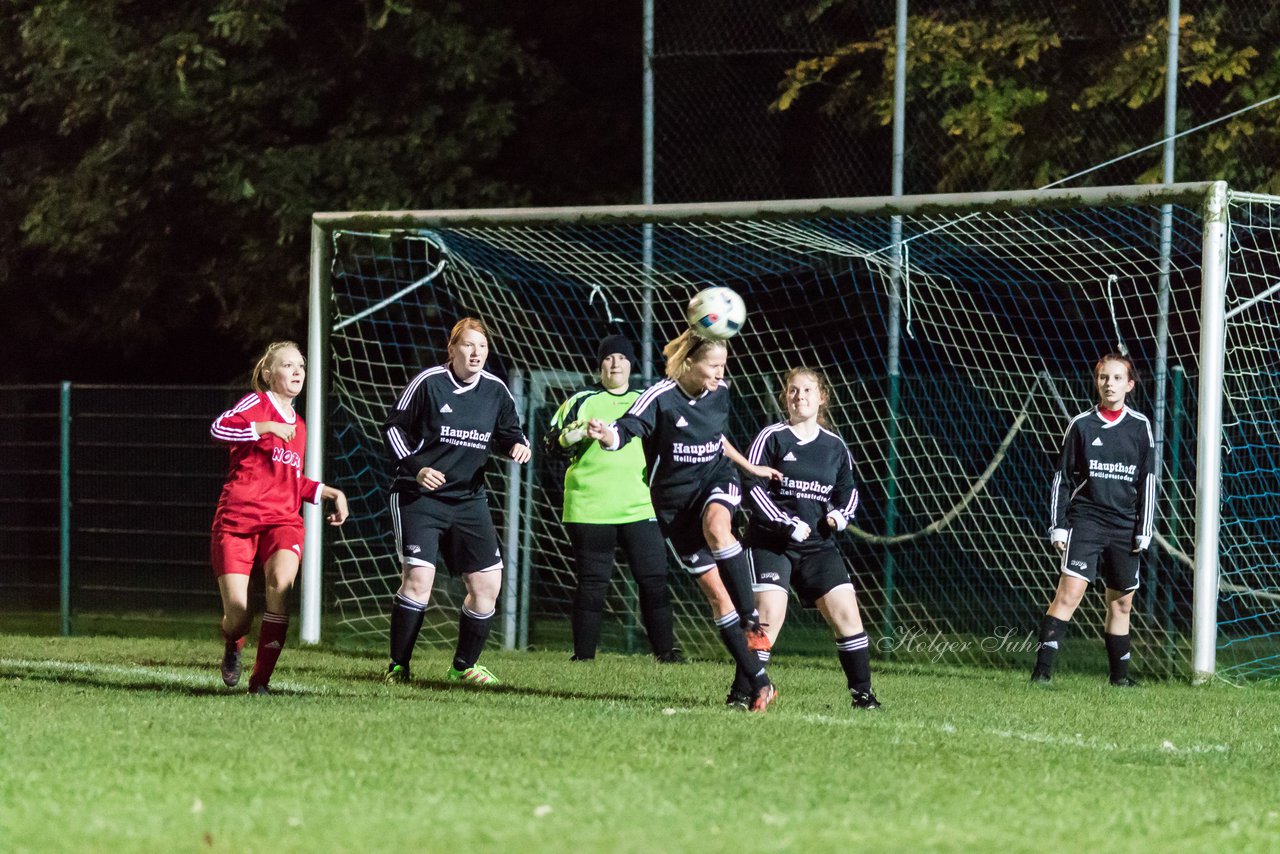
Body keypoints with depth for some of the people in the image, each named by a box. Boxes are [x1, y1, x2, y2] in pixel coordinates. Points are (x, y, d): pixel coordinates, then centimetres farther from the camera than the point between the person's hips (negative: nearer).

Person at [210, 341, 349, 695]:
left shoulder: (299, 426, 20)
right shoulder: (256, 404, 1)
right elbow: (219, 428, -19)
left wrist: (331, 493, 21)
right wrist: (268, 428, -22)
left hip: (282, 520, 4)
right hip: (237, 517, -4)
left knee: (281, 580, -29)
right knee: (238, 617, -10)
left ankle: (261, 679, -20)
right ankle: (233, 647, 32)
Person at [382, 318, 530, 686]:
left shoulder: (495, 390, 4)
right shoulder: (428, 383, -9)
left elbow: (509, 432, 16)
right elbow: (393, 426, -2)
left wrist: (517, 446, -7)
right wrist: (416, 468, -14)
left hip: (468, 499, 5)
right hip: (418, 495, -5)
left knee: (487, 583, 1)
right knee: (418, 576, -17)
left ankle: (464, 666, 18)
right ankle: (398, 666, -5)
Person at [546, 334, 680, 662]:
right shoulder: (581, 401, 5)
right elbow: (553, 444, 0)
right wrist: (573, 435, -20)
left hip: (640, 508, 2)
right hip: (589, 509, -2)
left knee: (654, 579, -3)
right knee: (592, 583, 0)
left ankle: (664, 649, 4)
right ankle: (583, 656, 6)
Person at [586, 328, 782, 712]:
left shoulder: (719, 393, 0)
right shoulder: (661, 397, -17)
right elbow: (627, 429, -31)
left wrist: (750, 467, 29)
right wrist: (605, 434, -53)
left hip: (716, 482, 2)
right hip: (675, 502, -2)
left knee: (716, 527, -36)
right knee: (716, 592, -4)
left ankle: (752, 620, -28)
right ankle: (759, 683, 0)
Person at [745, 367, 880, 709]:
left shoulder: (835, 447, 9)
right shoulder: (772, 438, -4)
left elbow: (848, 488, 21)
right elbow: (752, 486, -9)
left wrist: (841, 514, -1)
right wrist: (786, 523, -16)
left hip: (818, 546, 4)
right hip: (771, 543, -4)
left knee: (846, 612, -4)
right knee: (769, 615, -16)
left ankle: (862, 693, 6)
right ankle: (742, 692, -8)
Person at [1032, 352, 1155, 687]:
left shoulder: (1140, 427, 6)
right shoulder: (1081, 425, 3)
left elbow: (1148, 481, 7)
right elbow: (1063, 479, 6)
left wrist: (1144, 530, 2)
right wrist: (1057, 527, 1)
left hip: (1125, 527, 2)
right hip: (1085, 519, -2)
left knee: (1121, 602, 9)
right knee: (1069, 592, -16)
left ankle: (1120, 675, 20)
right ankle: (1043, 669, -20)